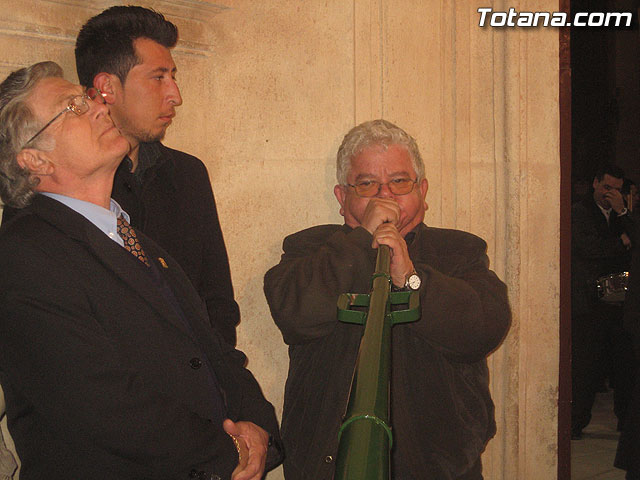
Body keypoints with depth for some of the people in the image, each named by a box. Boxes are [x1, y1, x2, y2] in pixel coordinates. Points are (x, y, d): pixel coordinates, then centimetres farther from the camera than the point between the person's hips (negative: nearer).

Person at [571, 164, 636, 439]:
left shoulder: (621, 215, 19)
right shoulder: (579, 212, 2)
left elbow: (634, 240, 3)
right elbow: (588, 246, -13)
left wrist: (622, 211, -4)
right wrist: (622, 242, -4)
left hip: (618, 298, 5)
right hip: (589, 300, -5)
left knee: (625, 361, 2)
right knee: (586, 364, -4)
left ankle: (625, 419, 14)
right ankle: (576, 423, 5)